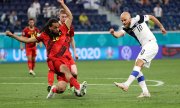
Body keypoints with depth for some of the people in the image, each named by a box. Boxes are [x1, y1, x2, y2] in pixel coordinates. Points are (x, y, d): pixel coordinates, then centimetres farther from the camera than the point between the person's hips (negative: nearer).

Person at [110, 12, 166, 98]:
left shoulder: (137, 19, -9)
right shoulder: (126, 28, 5)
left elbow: (151, 17, 6)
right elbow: (119, 34, -16)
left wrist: (161, 27, 12)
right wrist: (113, 33, -39)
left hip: (151, 44, -8)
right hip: (145, 47, 8)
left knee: (138, 64, -20)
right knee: (137, 68, 4)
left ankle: (126, 85, -32)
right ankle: (145, 92, 6)